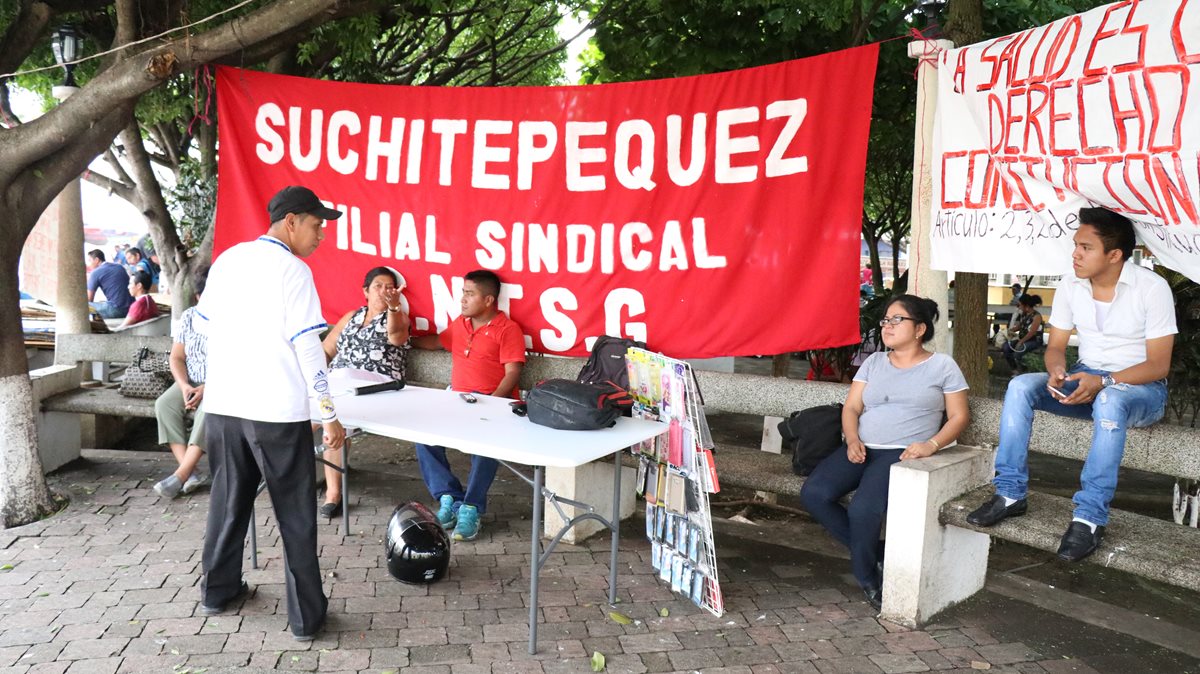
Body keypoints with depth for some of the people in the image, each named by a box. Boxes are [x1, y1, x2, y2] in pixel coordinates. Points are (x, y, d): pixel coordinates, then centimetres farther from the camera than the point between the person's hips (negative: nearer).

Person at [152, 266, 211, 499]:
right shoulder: (188, 317, 6)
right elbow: (177, 358, 6)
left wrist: (207, 389, -24)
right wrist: (184, 386, -13)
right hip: (190, 382, 5)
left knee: (208, 408, -35)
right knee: (164, 404, -23)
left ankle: (181, 475, -33)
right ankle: (192, 472, -29)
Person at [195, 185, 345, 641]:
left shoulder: (226, 261, 9)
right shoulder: (293, 270, -11)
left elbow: (208, 326, 17)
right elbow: (308, 348, -14)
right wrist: (330, 415, -10)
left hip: (222, 405, 7)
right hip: (276, 413, -6)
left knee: (228, 501, 22)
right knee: (295, 516, 3)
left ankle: (217, 590, 36)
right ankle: (306, 618, 9)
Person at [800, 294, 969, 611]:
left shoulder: (943, 366, 7)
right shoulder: (875, 361, 18)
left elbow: (959, 416, 4)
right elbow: (851, 408, 14)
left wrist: (932, 445, -14)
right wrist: (852, 440, -6)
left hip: (902, 454, -5)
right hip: (862, 449, 5)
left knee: (863, 508, -32)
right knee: (813, 493, -20)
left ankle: (868, 577, -2)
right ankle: (875, 554, -3)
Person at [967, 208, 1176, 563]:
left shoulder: (1152, 288, -14)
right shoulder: (1070, 285, -1)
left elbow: (1158, 364, -16)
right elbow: (1056, 345, 4)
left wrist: (1103, 382, -31)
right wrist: (1057, 371, -20)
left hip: (1141, 387, -5)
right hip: (1085, 380, 5)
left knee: (1109, 402, -40)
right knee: (1020, 387, -21)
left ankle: (1089, 518, -35)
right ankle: (1010, 494, -17)